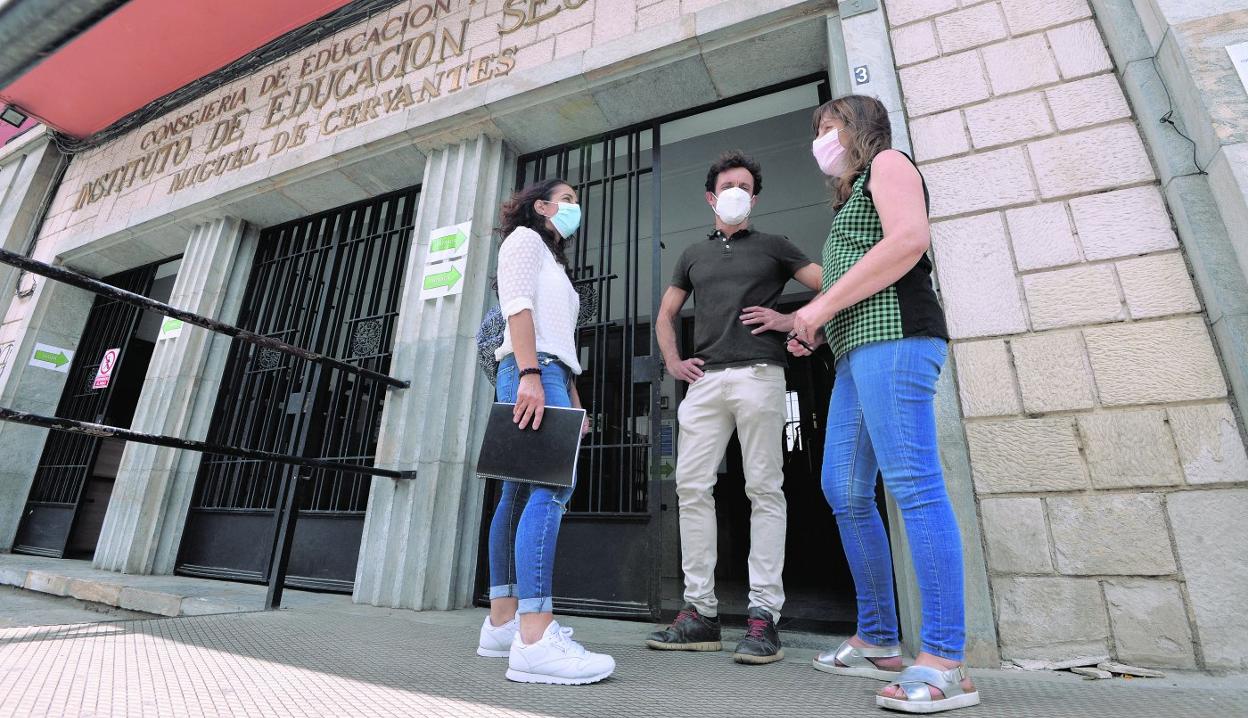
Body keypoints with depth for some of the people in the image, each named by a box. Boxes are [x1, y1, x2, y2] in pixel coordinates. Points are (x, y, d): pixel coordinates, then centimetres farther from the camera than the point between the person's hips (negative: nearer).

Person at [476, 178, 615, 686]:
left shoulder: (555, 263, 34)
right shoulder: (524, 237, 8)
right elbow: (517, 304, -10)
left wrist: (573, 398, 18)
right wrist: (529, 374, -22)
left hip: (550, 374, 10)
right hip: (531, 369, -9)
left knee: (522, 493, 3)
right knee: (552, 487, -22)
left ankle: (502, 623, 6)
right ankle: (534, 638, -26)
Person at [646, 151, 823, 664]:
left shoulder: (773, 247, 15)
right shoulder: (694, 255, 24)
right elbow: (665, 315, 28)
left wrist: (793, 321, -1)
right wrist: (672, 362, 14)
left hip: (757, 374, -3)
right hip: (704, 380, 4)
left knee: (764, 490, -5)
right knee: (692, 487, -3)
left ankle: (763, 615, 1)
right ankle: (701, 612, 5)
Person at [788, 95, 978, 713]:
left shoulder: (887, 164, 8)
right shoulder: (852, 197, 33)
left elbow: (909, 239, -13)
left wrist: (823, 304, -13)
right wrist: (815, 330, 13)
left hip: (892, 335, -9)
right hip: (857, 350, 9)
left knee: (913, 485, -14)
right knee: (844, 492, 4)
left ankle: (945, 663, -9)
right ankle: (878, 643, 12)